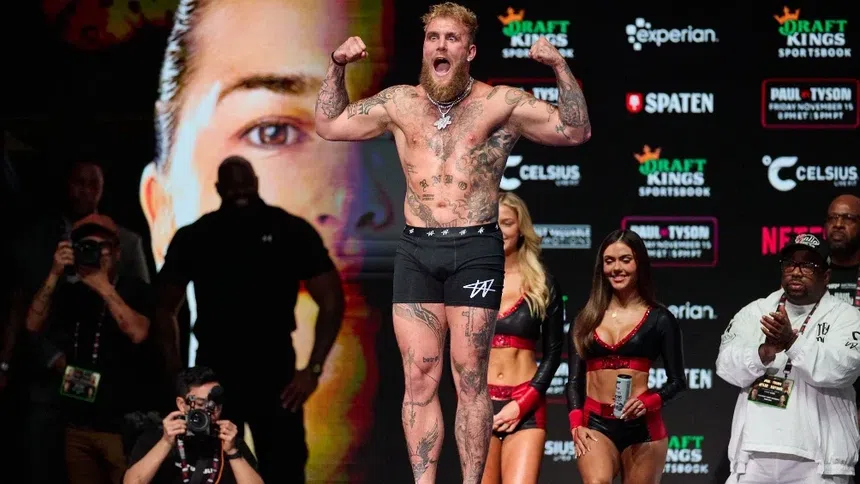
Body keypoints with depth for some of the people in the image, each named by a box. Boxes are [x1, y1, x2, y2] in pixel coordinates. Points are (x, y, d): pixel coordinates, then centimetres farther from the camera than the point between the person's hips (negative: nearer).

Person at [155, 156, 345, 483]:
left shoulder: (292, 232, -2)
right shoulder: (193, 239, 4)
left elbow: (331, 301, -1)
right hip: (213, 373, 2)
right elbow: (165, 309, 13)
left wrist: (314, 369, -10)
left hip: (275, 371, -2)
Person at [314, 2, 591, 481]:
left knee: (470, 377, -3)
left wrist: (560, 67, -12)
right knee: (419, 378, 1)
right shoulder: (400, 103, 13)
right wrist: (337, 68, 11)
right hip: (416, 250, 3)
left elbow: (576, 131, -2)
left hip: (475, 249, -3)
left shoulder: (501, 104, 3)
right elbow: (329, 125, 23)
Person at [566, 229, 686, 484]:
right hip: (596, 424, 1)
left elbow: (677, 381, 4)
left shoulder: (659, 319, 4)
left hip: (642, 426, -1)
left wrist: (648, 402, -15)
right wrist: (576, 424, -4)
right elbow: (574, 379, 11)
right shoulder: (587, 319, 12)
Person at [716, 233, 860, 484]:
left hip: (816, 462, -3)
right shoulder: (755, 312, 12)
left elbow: (837, 369, -15)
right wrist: (766, 351, -20)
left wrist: (792, 341, -27)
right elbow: (727, 367, 0)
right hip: (754, 454, 3)